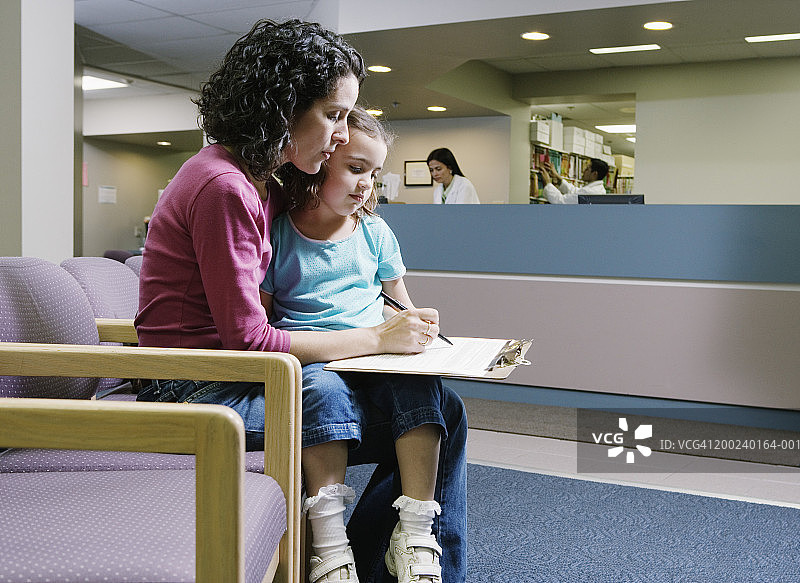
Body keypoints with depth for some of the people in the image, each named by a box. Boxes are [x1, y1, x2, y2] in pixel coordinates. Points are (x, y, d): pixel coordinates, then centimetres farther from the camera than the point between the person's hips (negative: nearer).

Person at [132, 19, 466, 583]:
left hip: (232, 378, 9)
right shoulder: (223, 187, -17)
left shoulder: (262, 184, 14)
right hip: (201, 394, -9)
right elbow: (248, 340, -19)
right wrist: (375, 338, -11)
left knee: (444, 410, -3)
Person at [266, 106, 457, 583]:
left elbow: (398, 301, 24)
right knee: (323, 389, -36)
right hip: (310, 359, -3)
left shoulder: (375, 231, 15)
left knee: (419, 383, -27)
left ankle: (415, 534, -28)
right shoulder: (277, 234, 3)